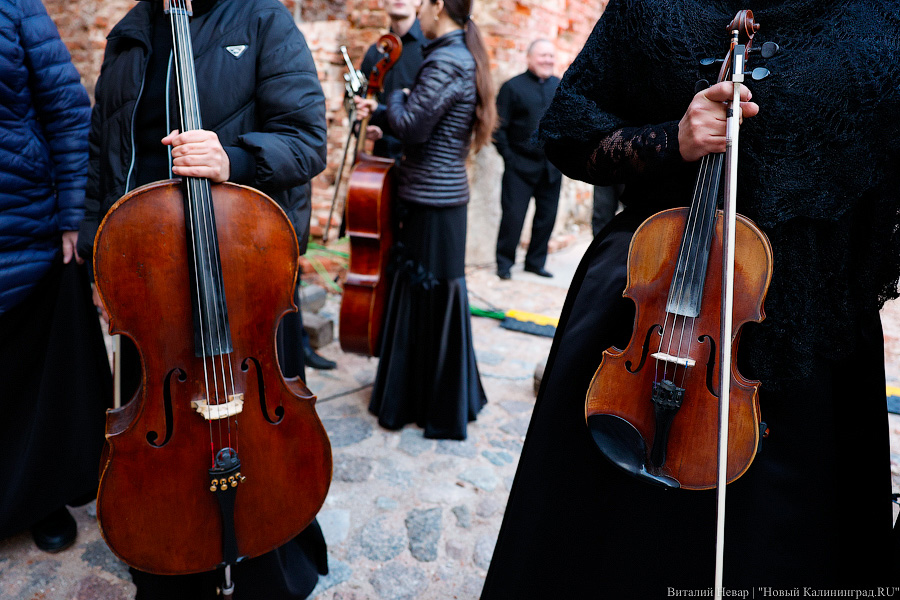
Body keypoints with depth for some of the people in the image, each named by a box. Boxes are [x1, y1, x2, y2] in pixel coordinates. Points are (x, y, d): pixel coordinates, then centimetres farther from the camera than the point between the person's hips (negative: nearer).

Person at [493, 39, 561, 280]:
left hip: (552, 167, 4)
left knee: (547, 217, 8)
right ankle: (504, 262, 12)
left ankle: (535, 262, 22)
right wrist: (509, 156, -9)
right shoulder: (512, 87, -1)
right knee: (513, 216, -3)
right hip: (520, 167, -4)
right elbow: (499, 127, -4)